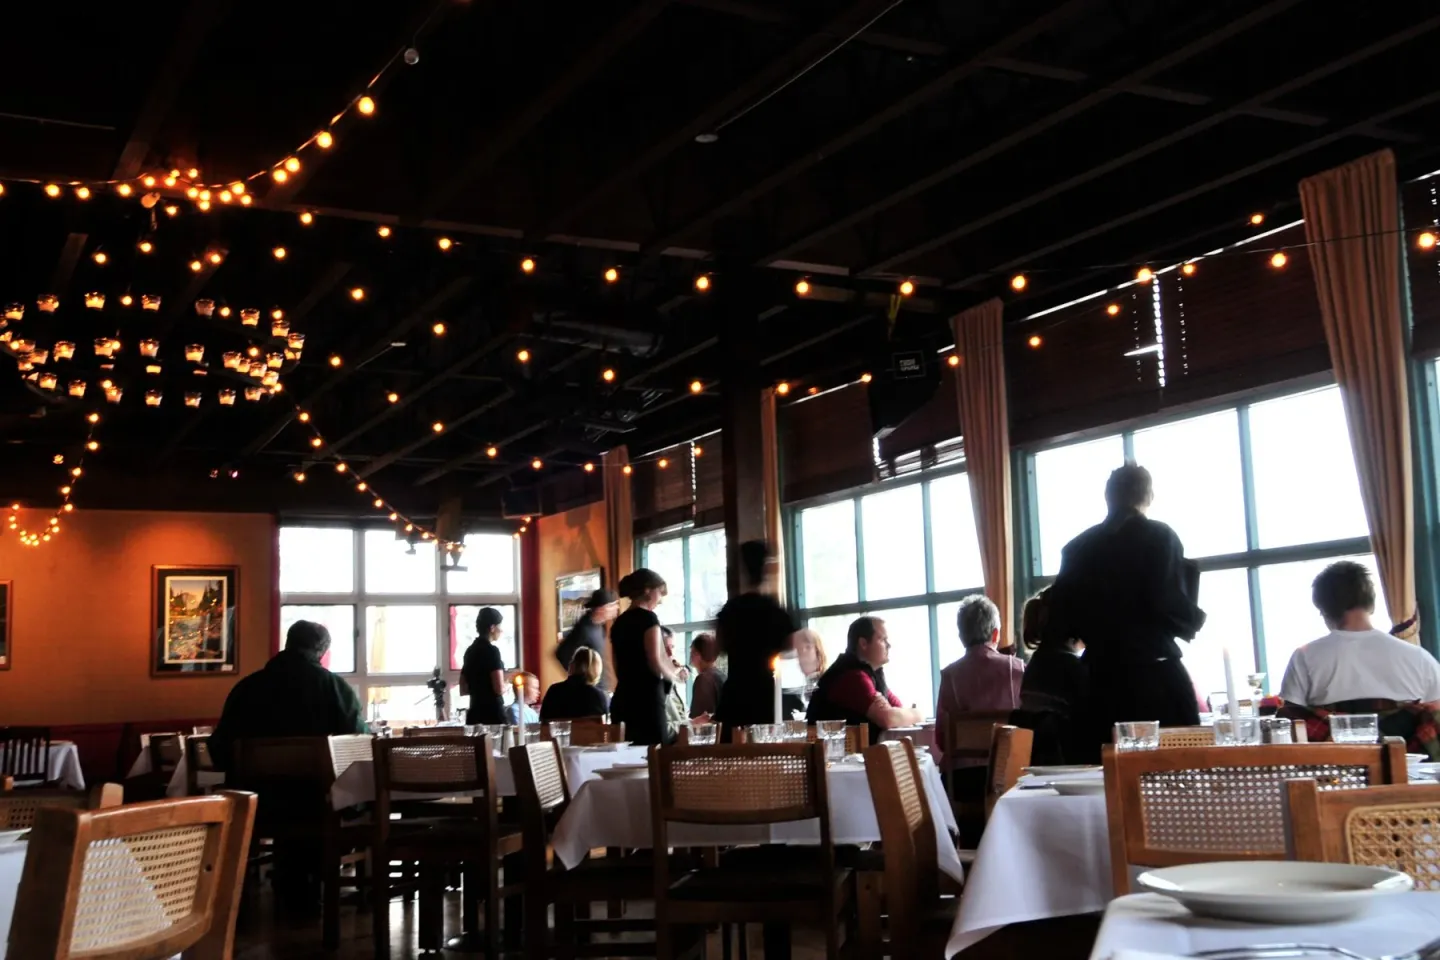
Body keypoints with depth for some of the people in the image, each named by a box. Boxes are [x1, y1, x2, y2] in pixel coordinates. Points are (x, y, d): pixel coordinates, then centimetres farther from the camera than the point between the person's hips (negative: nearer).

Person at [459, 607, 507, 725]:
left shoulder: (470, 651, 12)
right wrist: (507, 686, 3)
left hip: (474, 714, 8)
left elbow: (463, 689, 17)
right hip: (493, 713, -8)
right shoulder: (491, 650, -11)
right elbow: (500, 689, -17)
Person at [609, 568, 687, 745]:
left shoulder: (618, 623, 15)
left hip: (622, 699, 7)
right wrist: (676, 676, 6)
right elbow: (656, 662, -13)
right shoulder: (648, 618, -6)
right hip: (646, 699, -7)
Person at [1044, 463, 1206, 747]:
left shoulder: (1079, 547, 8)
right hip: (1155, 675, -4)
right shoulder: (1159, 536, -4)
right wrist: (1196, 620, 6)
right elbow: (1170, 604, -15)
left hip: (1103, 679, 5)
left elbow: (1060, 619, 5)